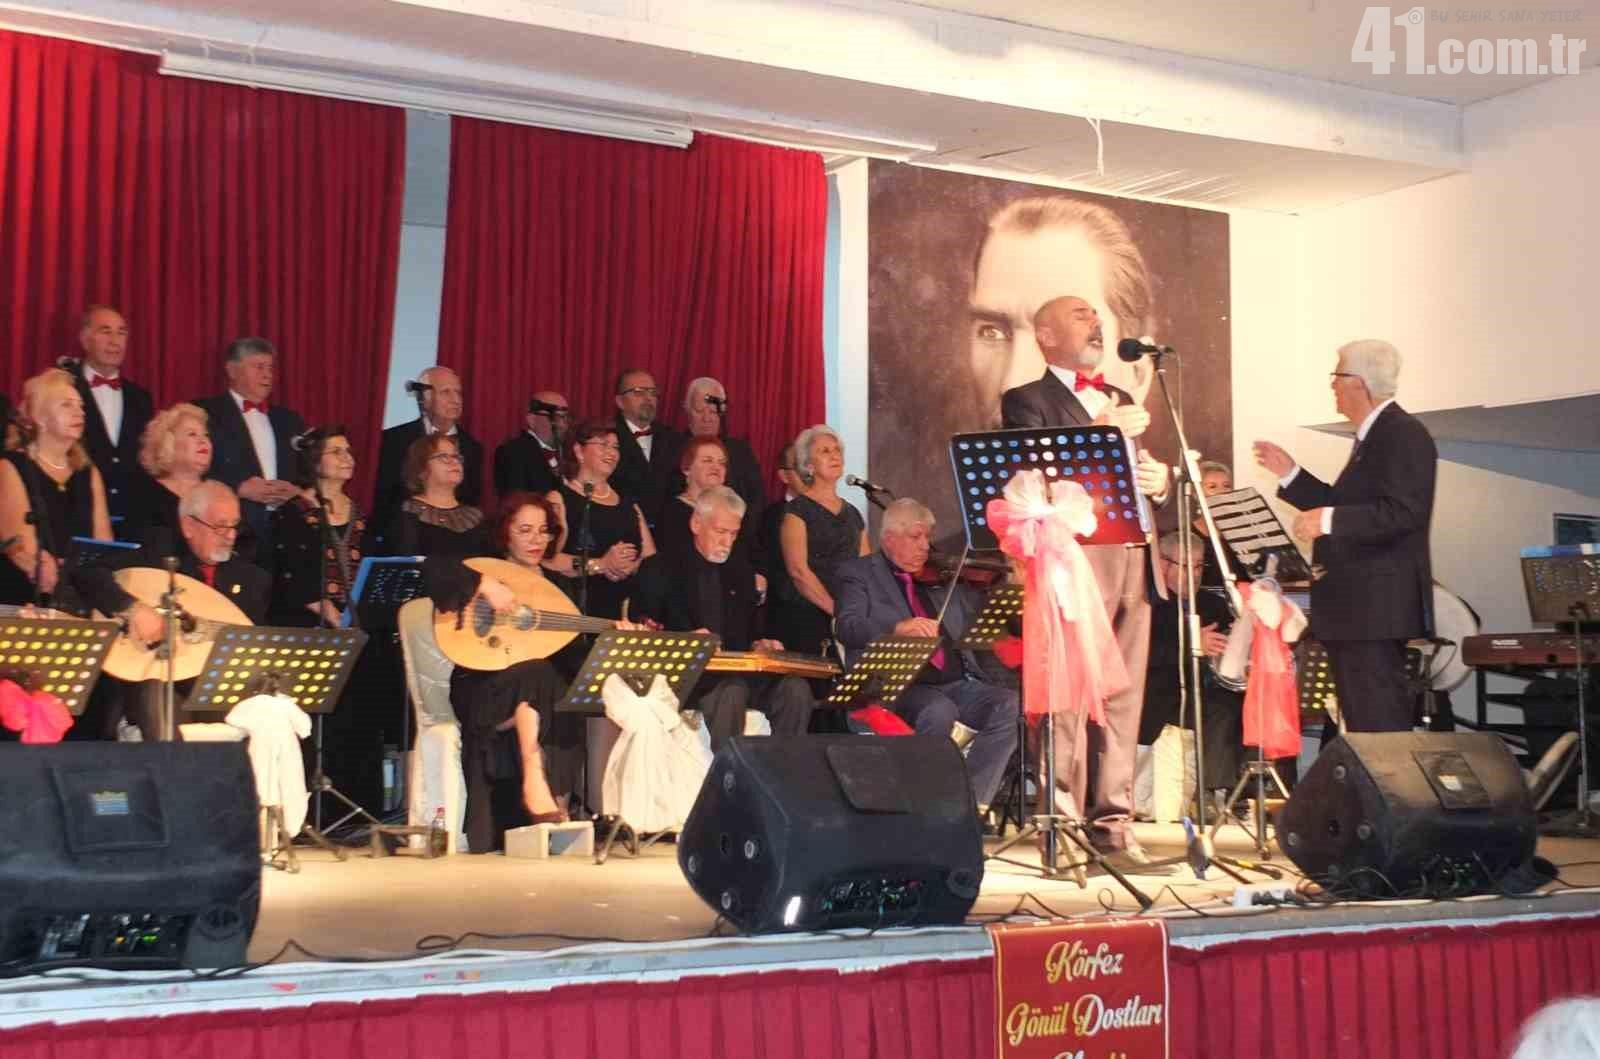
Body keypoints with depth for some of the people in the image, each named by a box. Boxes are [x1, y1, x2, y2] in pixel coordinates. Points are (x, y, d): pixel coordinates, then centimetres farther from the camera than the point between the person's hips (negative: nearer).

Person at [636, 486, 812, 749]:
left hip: (737, 671, 5)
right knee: (731, 691, -36)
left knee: (795, 689, -21)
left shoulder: (740, 567, 17)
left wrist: (758, 644, 4)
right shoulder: (662, 569, 0)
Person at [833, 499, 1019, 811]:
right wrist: (899, 627, -28)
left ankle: (972, 800, -16)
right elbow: (848, 627, -9)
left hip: (958, 681, 5)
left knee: (1010, 706, -21)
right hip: (903, 685, -5)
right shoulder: (859, 572, 8)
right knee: (939, 711, -35)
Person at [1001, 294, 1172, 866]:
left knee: (1123, 696, 5)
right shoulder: (1027, 401, 5)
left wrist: (1161, 478, 3)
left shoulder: (1121, 400, 26)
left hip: (1133, 560, 6)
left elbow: (1143, 474, 26)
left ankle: (1112, 820, 9)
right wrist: (1101, 433, -18)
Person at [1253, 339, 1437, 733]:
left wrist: (1328, 520, -25)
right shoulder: (1374, 436, 20)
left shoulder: (1404, 434, -12)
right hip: (1356, 609, 11)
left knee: (1378, 724, -11)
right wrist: (1289, 474, 19)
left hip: (1376, 607, -11)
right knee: (1360, 724, 13)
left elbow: (1402, 512, -24)